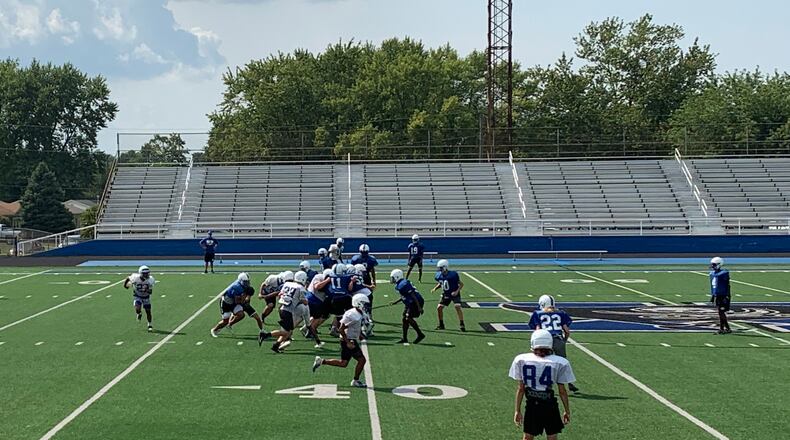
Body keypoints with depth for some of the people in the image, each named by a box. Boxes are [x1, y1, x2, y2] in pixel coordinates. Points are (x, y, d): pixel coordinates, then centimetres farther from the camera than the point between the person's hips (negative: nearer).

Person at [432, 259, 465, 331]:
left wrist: (457, 291, -26)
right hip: (446, 294, 6)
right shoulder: (439, 275, -6)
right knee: (439, 308, 2)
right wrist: (435, 288, -1)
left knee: (457, 307, -24)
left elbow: (461, 284, -13)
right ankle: (441, 325, 19)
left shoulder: (453, 275, -23)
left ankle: (462, 325, -18)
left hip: (454, 294, -6)